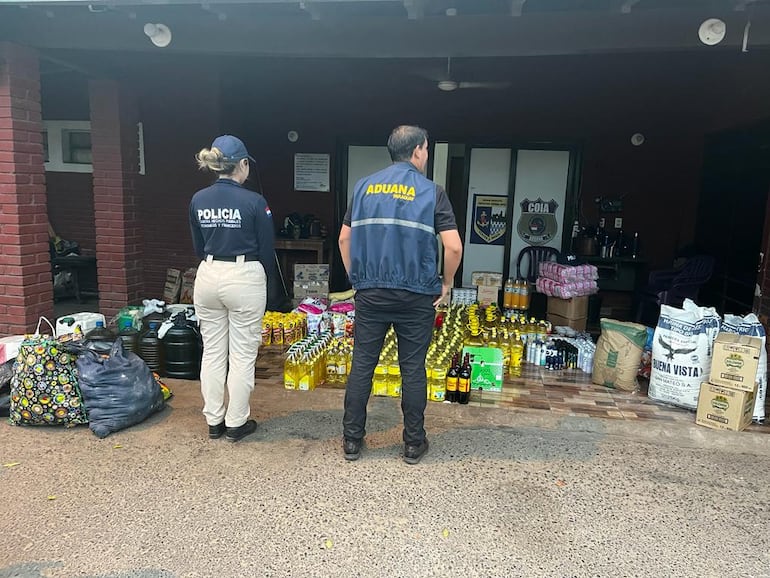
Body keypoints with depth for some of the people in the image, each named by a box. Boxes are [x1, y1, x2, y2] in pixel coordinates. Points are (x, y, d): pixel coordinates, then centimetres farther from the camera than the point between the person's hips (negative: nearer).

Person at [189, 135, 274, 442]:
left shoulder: (198, 200, 3)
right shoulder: (254, 202, -12)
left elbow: (198, 246, 11)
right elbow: (267, 249, -4)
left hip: (207, 277, 5)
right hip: (244, 278, -5)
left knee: (212, 352, 14)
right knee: (242, 355, 6)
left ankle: (214, 421, 24)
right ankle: (236, 423, 16)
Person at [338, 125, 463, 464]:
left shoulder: (365, 186, 7)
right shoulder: (431, 191, -3)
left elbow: (344, 239, 8)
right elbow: (454, 246, -11)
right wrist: (446, 283, 5)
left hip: (370, 293, 3)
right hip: (416, 296, -2)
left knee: (361, 365, 10)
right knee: (413, 369, 8)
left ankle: (352, 440, 19)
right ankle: (414, 443, 20)